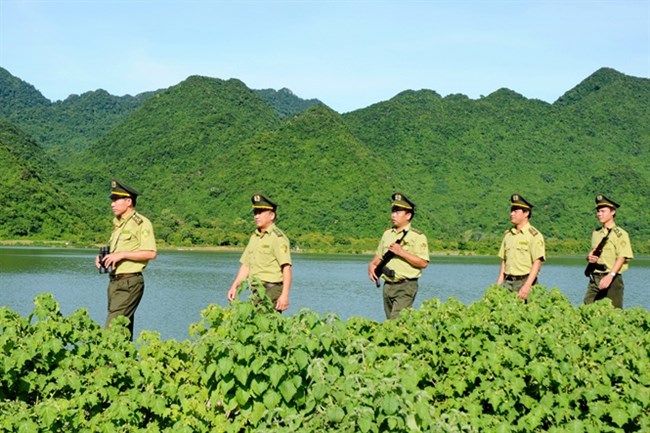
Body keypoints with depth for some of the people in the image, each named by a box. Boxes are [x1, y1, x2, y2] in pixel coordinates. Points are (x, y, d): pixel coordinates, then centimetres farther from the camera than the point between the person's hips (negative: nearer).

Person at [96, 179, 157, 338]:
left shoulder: (141, 223, -9)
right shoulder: (118, 224, 18)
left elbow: (151, 253, -18)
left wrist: (121, 255, -20)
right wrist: (103, 258, 6)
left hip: (129, 283, -9)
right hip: (114, 282, 9)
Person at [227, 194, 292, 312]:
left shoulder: (278, 237, -10)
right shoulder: (254, 237, 16)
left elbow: (286, 268, -17)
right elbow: (246, 265, 21)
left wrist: (285, 295, -25)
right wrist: (234, 286, 11)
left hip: (272, 290, -8)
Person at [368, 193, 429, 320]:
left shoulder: (418, 237, -7)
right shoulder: (387, 234, 14)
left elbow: (423, 263, -15)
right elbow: (379, 256, 23)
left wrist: (402, 252, -19)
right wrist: (372, 265, 2)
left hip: (406, 287, -7)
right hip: (388, 286, 7)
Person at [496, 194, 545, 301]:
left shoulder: (534, 235, -6)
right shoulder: (508, 234, 14)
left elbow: (537, 263, -12)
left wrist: (527, 286, -20)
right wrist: (498, 284, 9)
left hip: (525, 281, -5)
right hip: (508, 281, 5)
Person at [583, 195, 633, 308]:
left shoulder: (620, 234, -4)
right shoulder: (596, 233, 15)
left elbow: (622, 258, -13)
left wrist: (610, 275, -25)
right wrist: (590, 257, 1)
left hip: (612, 279, -6)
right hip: (594, 279, 6)